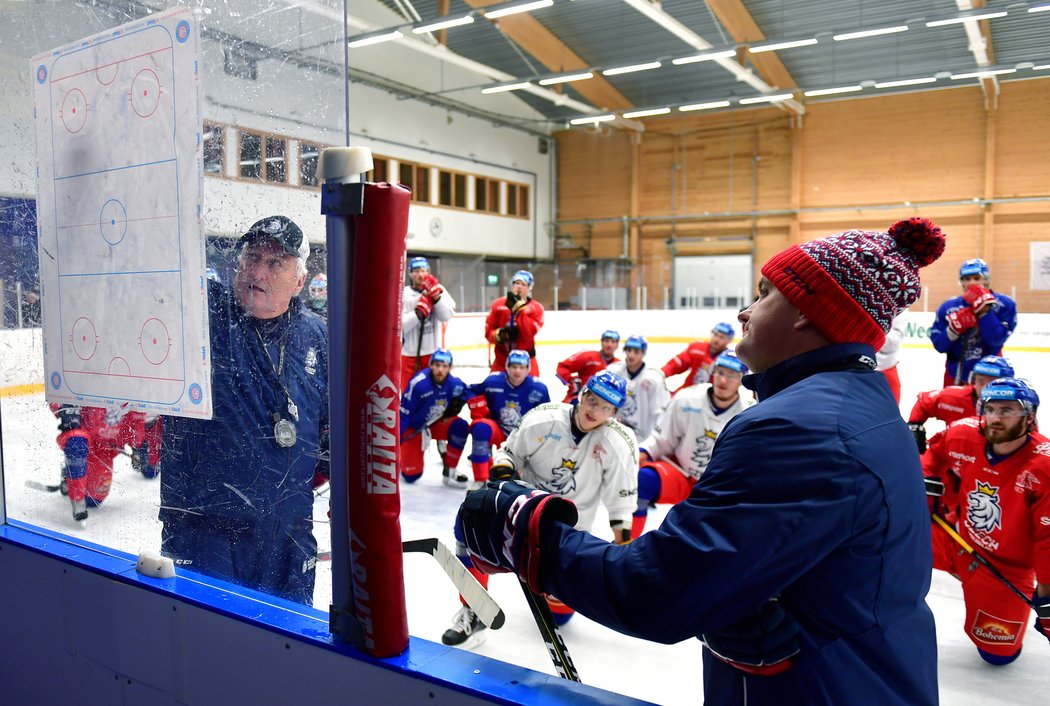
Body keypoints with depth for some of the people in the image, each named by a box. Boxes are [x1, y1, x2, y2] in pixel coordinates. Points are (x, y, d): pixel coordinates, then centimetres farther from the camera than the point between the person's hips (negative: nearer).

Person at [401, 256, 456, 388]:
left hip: (433, 352, 1)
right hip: (410, 354, -1)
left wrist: (435, 295, -23)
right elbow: (399, 326, -11)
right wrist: (418, 312, -22)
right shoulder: (403, 294, -4)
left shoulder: (438, 290, 1)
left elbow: (447, 316, -12)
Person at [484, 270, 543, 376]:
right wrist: (498, 334, -17)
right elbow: (488, 330, 4)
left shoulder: (536, 308, -3)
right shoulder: (498, 305, 3)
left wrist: (519, 308, -20)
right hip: (502, 359, 2)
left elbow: (530, 332, -18)